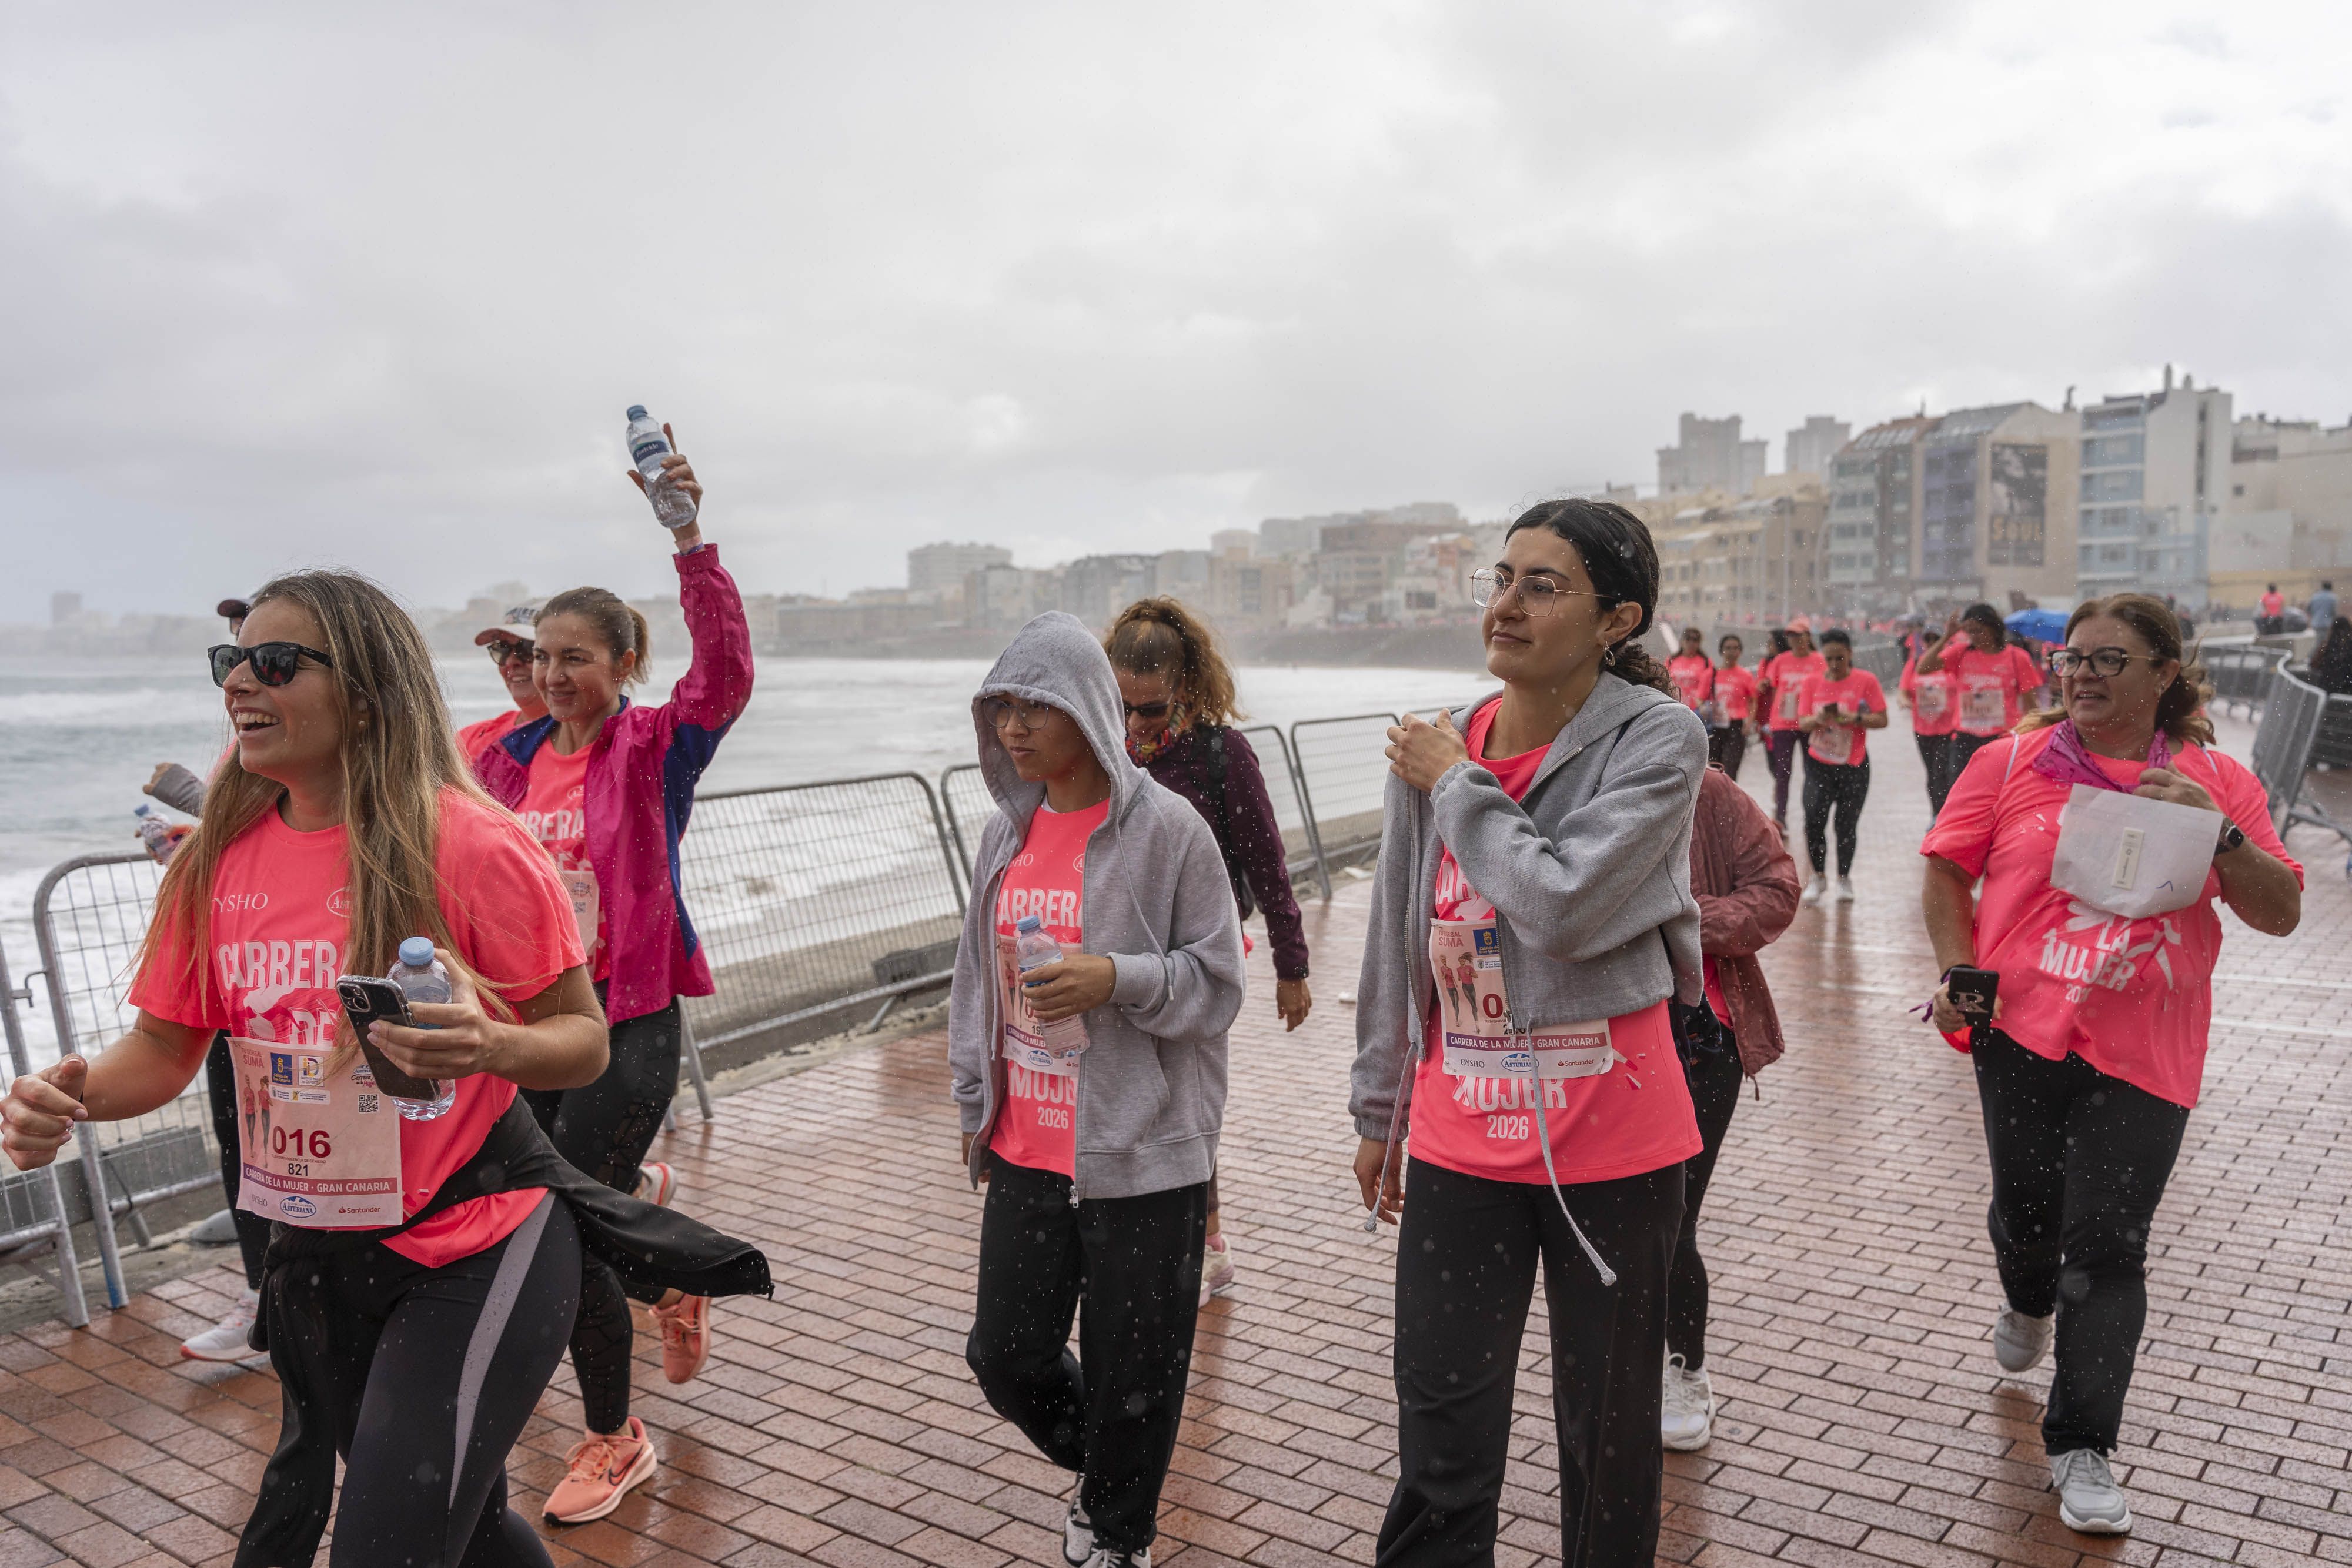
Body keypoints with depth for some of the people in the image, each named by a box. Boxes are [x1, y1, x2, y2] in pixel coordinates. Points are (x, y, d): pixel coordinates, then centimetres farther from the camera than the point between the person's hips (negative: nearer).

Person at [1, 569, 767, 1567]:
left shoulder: (468, 848, -17)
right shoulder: (218, 860, -1)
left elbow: (583, 1037, -13)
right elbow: (164, 1048, 5)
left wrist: (492, 1048, -33)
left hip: (474, 1250, -6)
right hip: (315, 1257, 6)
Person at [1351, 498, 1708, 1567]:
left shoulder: (1658, 739, -11)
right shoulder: (1433, 752, 1)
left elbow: (1561, 904, -25)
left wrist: (1457, 788, -13)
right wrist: (1378, 1112, 17)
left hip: (1608, 1140, -3)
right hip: (1459, 1137, 3)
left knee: (1607, 1429, 14)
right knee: (1441, 1427, 9)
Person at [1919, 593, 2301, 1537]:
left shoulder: (2218, 781, 3)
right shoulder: (2012, 763, 1)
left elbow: (2282, 913, 1)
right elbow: (1946, 869, 7)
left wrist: (2215, 832, -15)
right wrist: (1959, 973, -5)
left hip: (2145, 1054, 0)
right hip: (2023, 1031, 1)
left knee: (2107, 1245, -2)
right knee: (2026, 1206, 14)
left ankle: (2081, 1448, 11)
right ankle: (2028, 1306, 50)